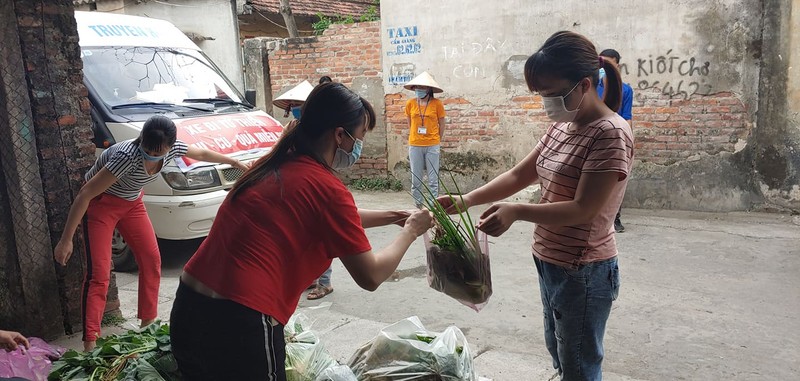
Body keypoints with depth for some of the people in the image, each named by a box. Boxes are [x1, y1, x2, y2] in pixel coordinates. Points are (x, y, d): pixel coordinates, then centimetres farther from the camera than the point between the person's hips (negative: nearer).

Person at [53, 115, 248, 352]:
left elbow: (201, 154, 4)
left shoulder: (172, 148, -19)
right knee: (98, 273, -14)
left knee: (152, 259, 3)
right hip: (100, 204, -6)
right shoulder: (128, 156, -38)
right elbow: (85, 195, -33)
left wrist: (236, 163, 16)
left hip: (131, 203, 6)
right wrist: (66, 240, -32)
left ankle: (148, 322, 19)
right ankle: (90, 342, -11)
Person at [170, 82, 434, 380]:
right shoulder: (327, 188, -13)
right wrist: (411, 230, 8)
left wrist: (391, 216, 27)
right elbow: (370, 277, -6)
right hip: (237, 325, -8)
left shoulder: (276, 166, 10)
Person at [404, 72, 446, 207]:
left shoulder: (437, 104, -4)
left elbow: (441, 124, 7)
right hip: (415, 146, 2)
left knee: (433, 180, 1)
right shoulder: (410, 104, 2)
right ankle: (418, 206, 19)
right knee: (416, 180, 7)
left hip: (432, 146, -2)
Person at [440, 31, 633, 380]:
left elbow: (583, 209, -25)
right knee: (558, 353, 25)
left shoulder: (611, 134, -21)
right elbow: (519, 175, 6)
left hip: (583, 273, -8)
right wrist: (466, 200, -5)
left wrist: (516, 212, -33)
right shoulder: (561, 127, 5)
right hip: (550, 264, 9)